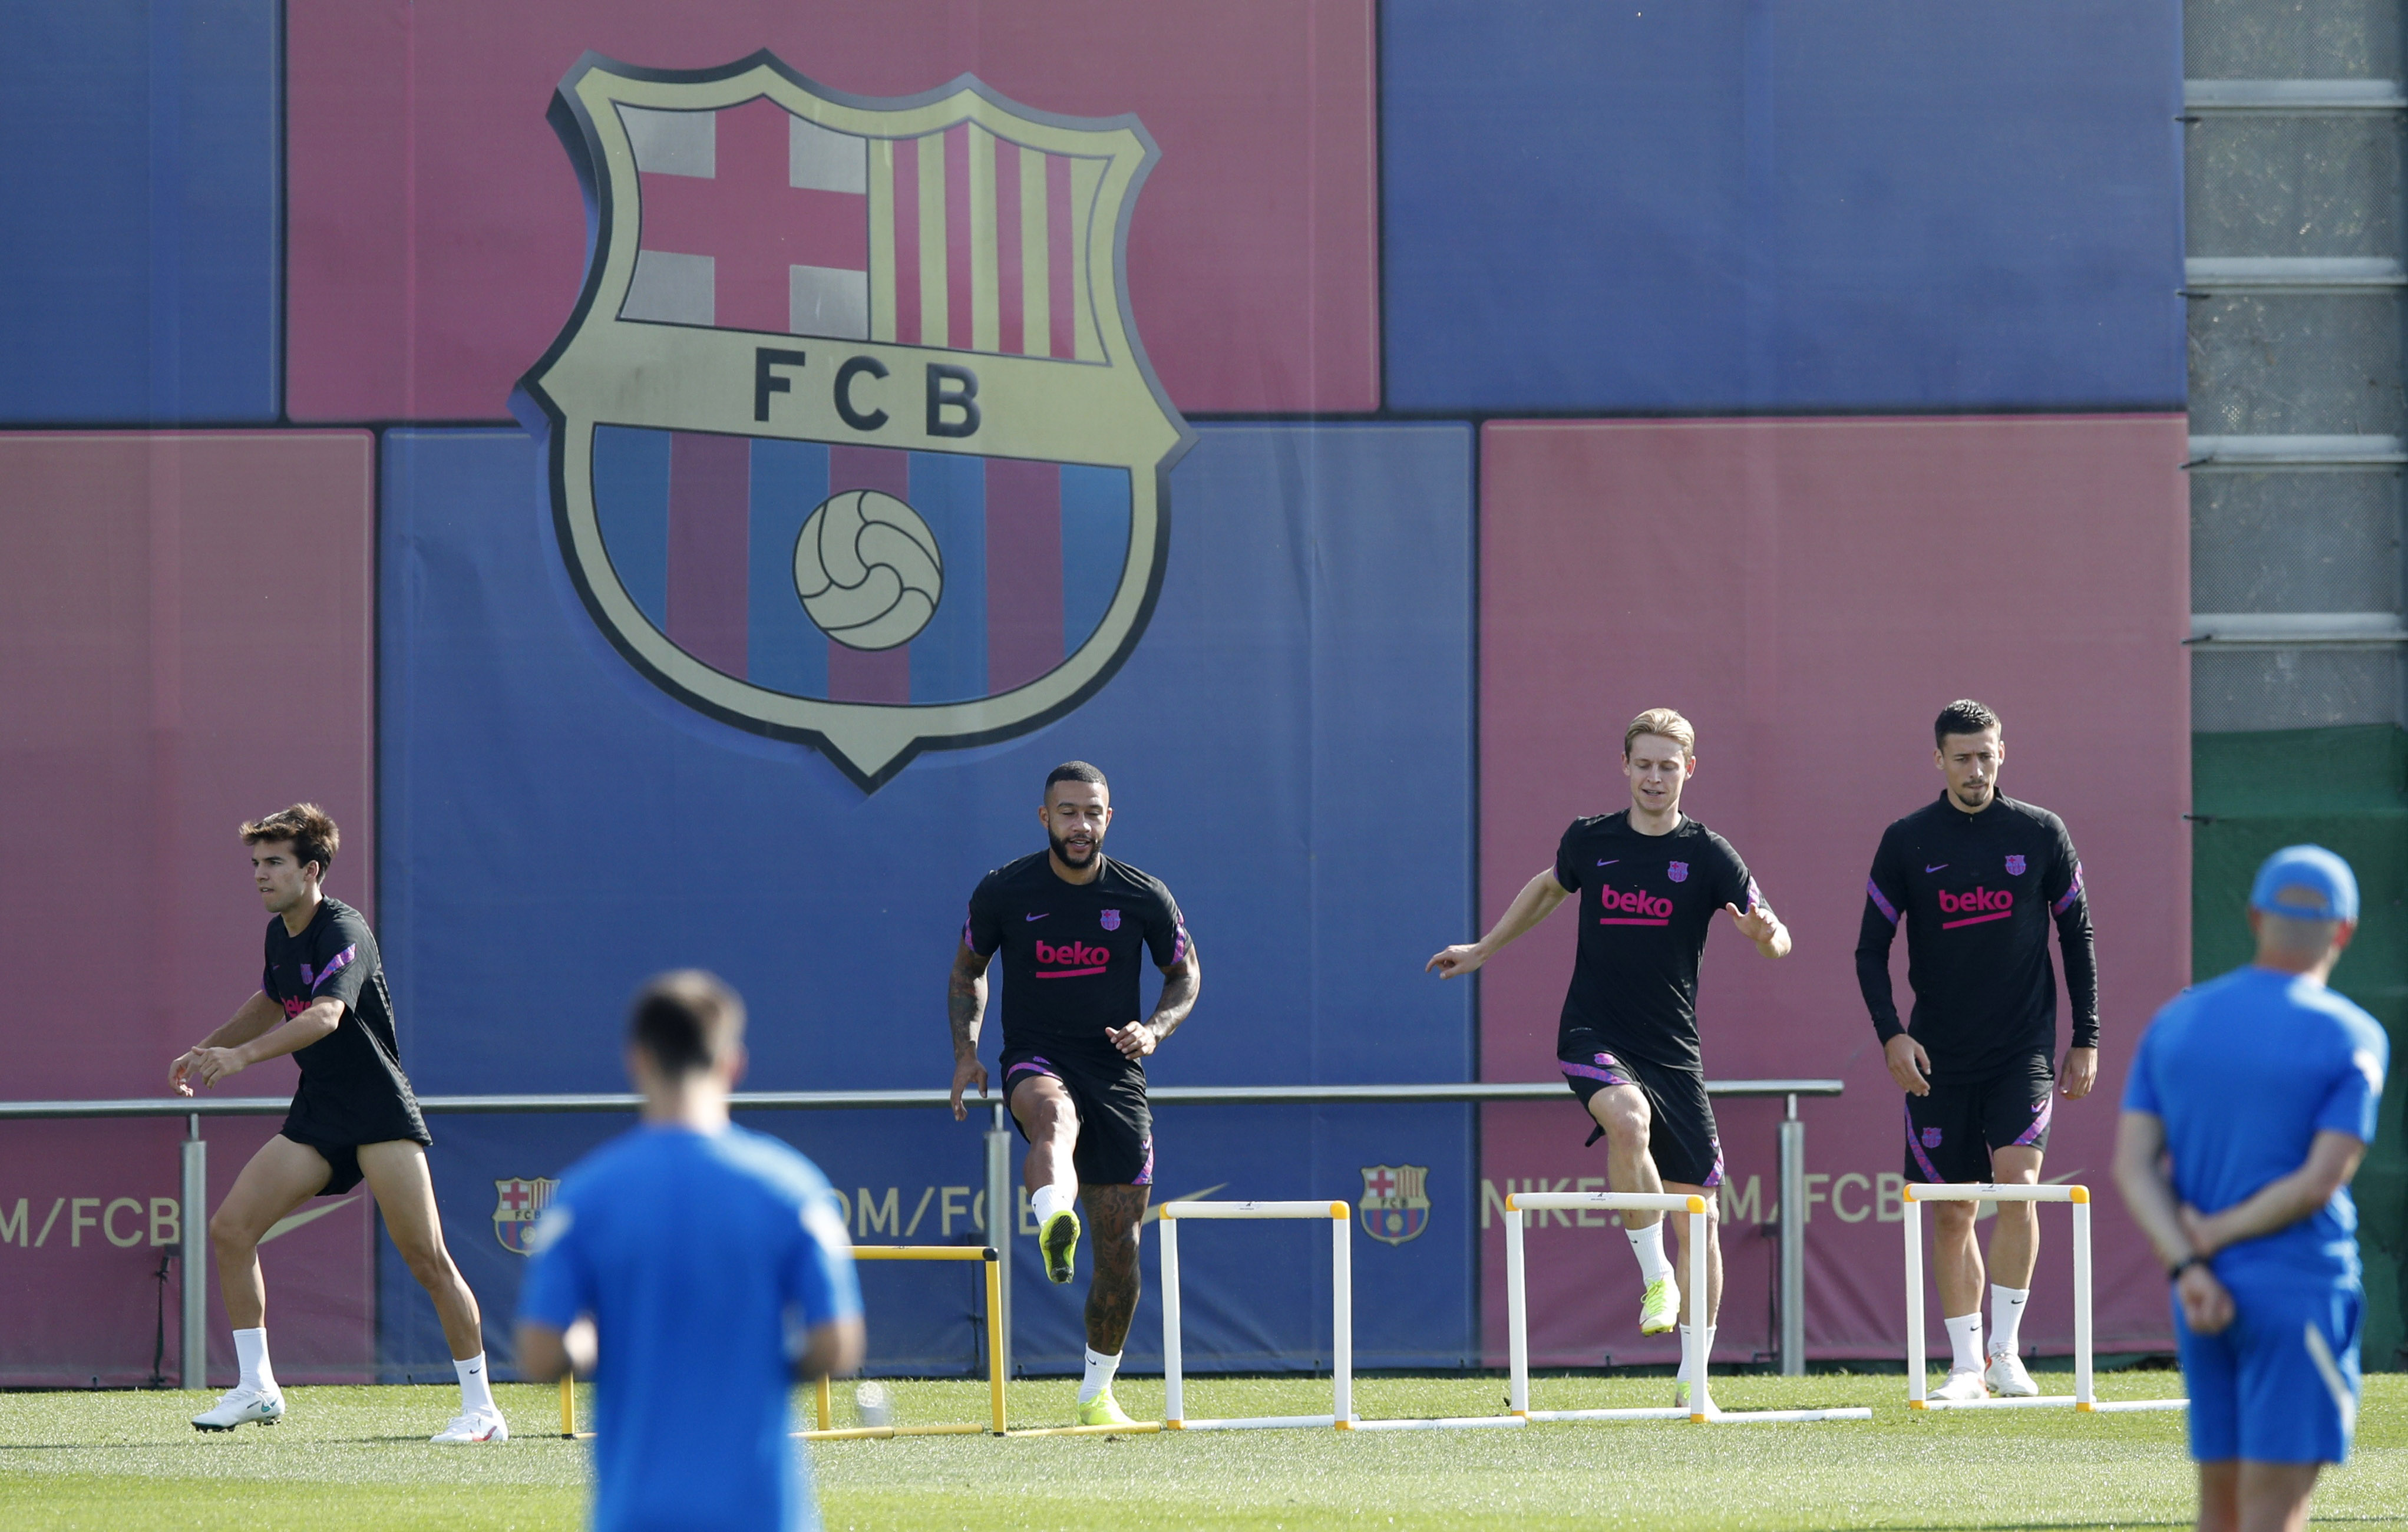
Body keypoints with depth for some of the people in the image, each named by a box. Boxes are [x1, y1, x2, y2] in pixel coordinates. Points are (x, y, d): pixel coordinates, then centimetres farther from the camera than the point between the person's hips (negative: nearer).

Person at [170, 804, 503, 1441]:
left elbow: (325, 1016, -36)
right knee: (230, 1228, -3)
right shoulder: (279, 933, 9)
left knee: (427, 1260, -12)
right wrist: (206, 1049, 27)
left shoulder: (344, 933, -17)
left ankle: (481, 1408, -4)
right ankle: (256, 1389, 5)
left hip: (380, 1111, -8)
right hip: (315, 1116, 8)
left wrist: (242, 1055, -46)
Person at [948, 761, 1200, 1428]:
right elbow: (968, 971, 14)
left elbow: (1185, 974, 14)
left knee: (1120, 1243, 2)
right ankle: (1053, 1223, -73)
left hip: (1114, 1070, 2)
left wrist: (1155, 1028, -6)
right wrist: (966, 1052, 1)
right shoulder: (1003, 892, -2)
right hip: (1034, 1061, -2)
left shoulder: (1144, 897, 0)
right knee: (1054, 1114, -41)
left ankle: (1097, 1390, 21)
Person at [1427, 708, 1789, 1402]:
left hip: (1672, 1050, 1)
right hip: (1593, 1037, -1)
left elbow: (1777, 941, -7)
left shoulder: (1708, 855, -1)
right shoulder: (1590, 840, 4)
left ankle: (1694, 1378, 11)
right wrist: (1483, 949, 32)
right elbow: (1549, 887, 27)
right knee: (1629, 1119, -36)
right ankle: (1655, 1280, -22)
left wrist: (1764, 934, -31)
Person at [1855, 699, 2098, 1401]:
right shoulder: (1907, 842, 1)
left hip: (2023, 1051, -1)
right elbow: (1871, 948, 4)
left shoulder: (2040, 834, 1)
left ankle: (2006, 1350, -9)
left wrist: (2085, 1041, 5)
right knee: (1951, 1213, 4)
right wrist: (1891, 1034, -9)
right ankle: (1966, 1365, 13)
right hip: (1938, 1058, 1)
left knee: (2016, 1182, -19)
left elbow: (2077, 937, 8)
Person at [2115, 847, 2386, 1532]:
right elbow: (2320, 1181, -15)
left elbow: (2133, 1164, 0)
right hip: (2299, 1294, -5)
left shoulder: (2175, 1021, 9)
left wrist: (2187, 1266, -9)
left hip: (2202, 1298, 5)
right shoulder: (2353, 1039, -6)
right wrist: (2218, 1235, -6)